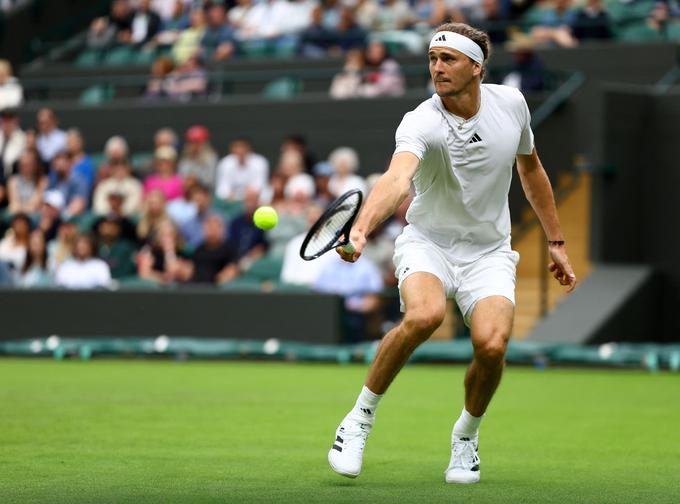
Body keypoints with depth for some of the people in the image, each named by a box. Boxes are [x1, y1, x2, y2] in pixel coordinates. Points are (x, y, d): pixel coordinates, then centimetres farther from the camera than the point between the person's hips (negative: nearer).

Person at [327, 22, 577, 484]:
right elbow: (398, 178, -40)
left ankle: (467, 434, 8)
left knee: (492, 344, -23)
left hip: (488, 252, 3)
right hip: (428, 242, -3)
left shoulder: (511, 104, -5)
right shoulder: (420, 124, -20)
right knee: (424, 315, -35)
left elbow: (531, 169, 13)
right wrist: (361, 228, -59)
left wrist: (556, 242, 16)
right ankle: (361, 417, -13)